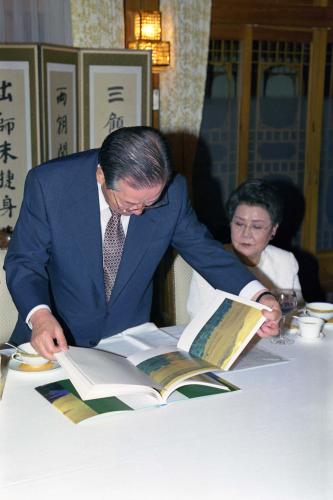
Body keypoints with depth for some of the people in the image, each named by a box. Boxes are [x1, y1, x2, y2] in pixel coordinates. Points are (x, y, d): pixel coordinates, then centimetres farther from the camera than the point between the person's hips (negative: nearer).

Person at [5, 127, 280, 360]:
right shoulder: (49, 183, -18)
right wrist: (39, 315, -31)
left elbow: (202, 248, 0)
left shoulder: (172, 191, -13)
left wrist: (258, 297, -15)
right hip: (58, 341, -1)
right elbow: (24, 262, -11)